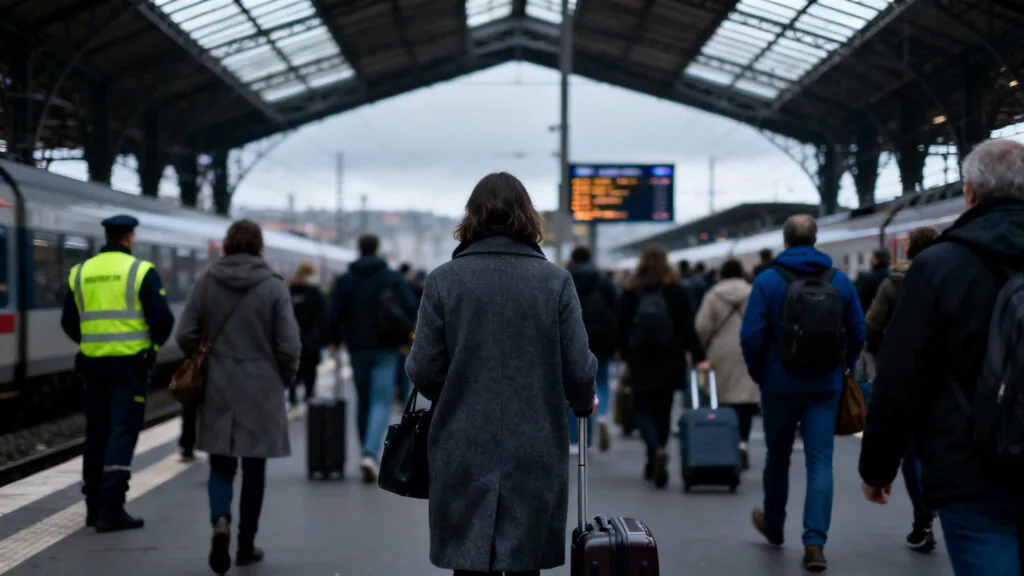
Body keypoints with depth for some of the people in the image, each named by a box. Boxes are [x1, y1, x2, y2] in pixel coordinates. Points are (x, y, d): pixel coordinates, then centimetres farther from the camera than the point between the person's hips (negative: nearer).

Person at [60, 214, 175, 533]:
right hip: (130, 363, -5)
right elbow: (162, 318, -12)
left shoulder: (80, 273, 8)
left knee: (96, 432, 14)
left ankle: (94, 506, 20)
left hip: (93, 363, 5)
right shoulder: (141, 271, -7)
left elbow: (69, 322, 11)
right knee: (122, 432, -3)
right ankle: (111, 509, -9)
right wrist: (154, 342, 7)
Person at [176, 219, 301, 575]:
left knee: (221, 465, 10)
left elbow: (186, 336, -2)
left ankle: (220, 520, -17)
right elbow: (289, 346, -9)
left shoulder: (205, 283, -1)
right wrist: (283, 381, 8)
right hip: (261, 390, -1)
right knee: (254, 467, 11)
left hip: (217, 390, 1)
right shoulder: (273, 287, -7)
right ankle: (246, 546, 17)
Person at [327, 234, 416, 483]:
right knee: (381, 403, -6)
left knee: (363, 402, 16)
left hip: (357, 348, 2)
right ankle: (371, 453, -25)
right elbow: (410, 309, -5)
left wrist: (336, 340, 13)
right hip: (385, 350, -2)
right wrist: (405, 332, 13)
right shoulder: (393, 278, -1)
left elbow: (334, 314, -3)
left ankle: (369, 454, 22)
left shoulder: (344, 280, 2)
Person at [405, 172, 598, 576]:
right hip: (534, 450, 0)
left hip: (464, 451, 0)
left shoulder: (443, 280, -3)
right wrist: (583, 402, 18)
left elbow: (424, 371, -5)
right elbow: (578, 368, -4)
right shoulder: (555, 281, -3)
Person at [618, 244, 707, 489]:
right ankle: (655, 464, 15)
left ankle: (656, 450, -23)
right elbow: (687, 328, -7)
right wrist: (698, 357, -6)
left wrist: (626, 355, 17)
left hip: (640, 362, -1)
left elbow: (622, 329, 3)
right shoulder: (677, 292, -2)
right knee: (663, 411, 10)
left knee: (644, 410, 4)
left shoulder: (632, 293, -2)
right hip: (669, 361, 1)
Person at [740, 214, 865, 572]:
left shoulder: (768, 281, -7)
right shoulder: (841, 282, 1)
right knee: (820, 461, 0)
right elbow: (858, 335, 3)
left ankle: (773, 526, 36)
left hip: (780, 385, -1)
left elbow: (751, 337, -11)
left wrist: (758, 374, 5)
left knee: (778, 457, 16)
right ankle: (815, 543, -10)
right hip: (826, 387, 1)